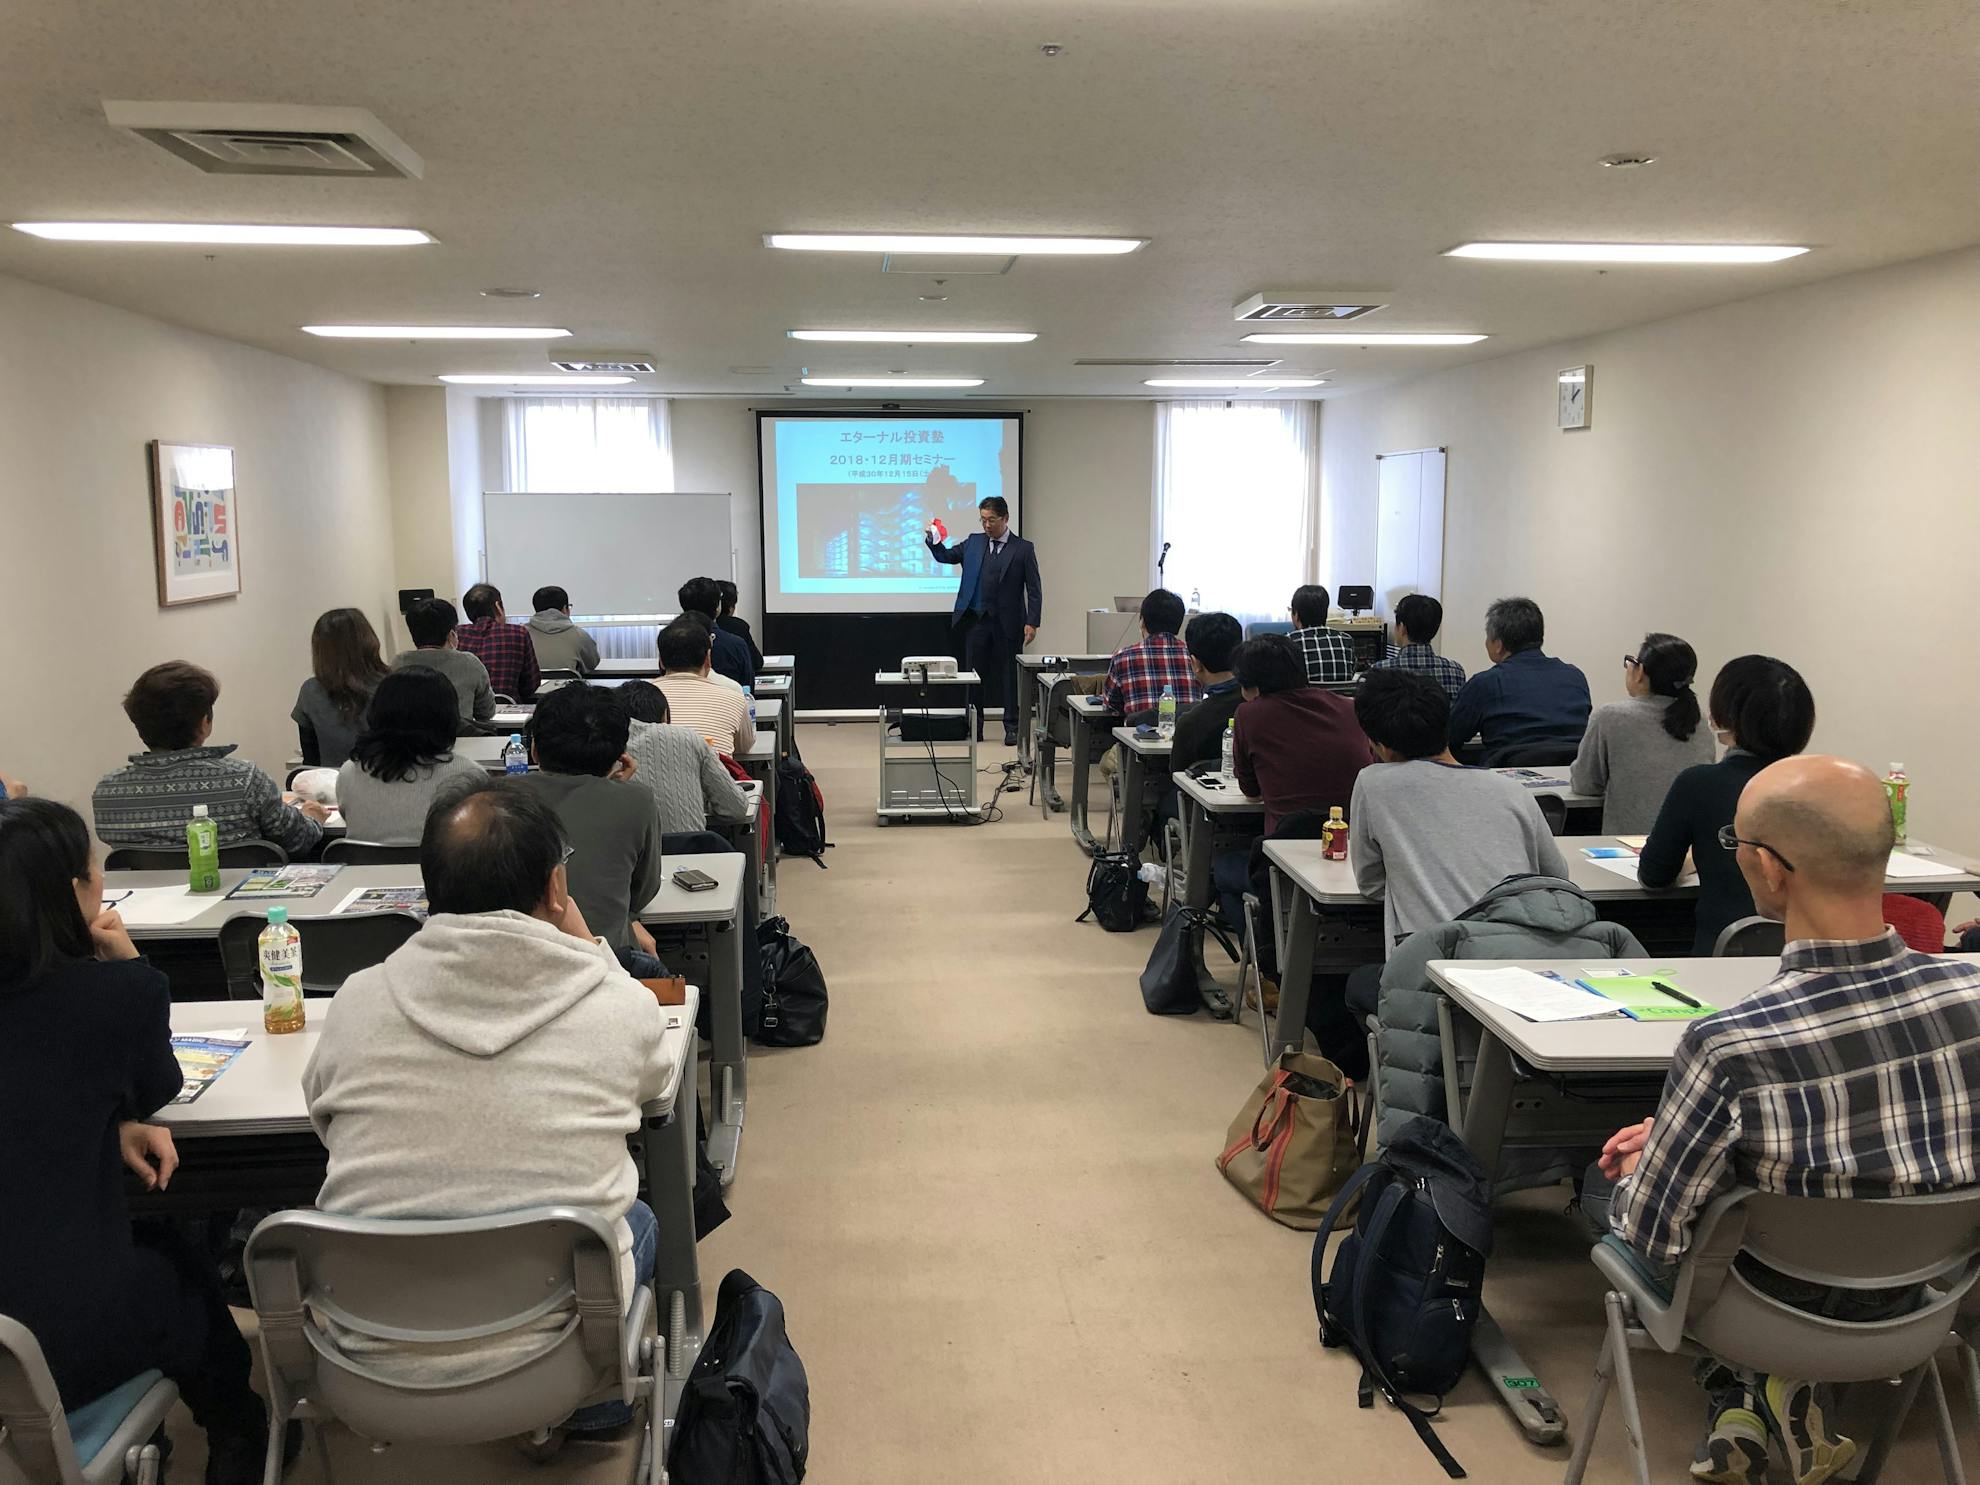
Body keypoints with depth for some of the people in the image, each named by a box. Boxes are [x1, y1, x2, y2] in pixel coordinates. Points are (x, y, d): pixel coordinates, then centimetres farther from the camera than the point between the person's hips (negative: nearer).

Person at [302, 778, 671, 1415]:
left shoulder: (357, 1001, -8)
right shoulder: (624, 1006, -13)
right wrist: (589, 950, 15)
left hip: (374, 1363, 2)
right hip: (551, 1357, -2)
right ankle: (595, 1406, 44)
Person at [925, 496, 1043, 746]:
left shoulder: (1023, 548, -2)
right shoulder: (973, 542, 8)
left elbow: (1034, 589, -3)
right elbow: (946, 556, 11)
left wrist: (1032, 622, -11)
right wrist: (933, 541, -10)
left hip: (1008, 623, -3)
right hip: (976, 620, 3)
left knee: (1010, 676, 3)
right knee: (974, 675, 7)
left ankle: (1012, 728, 11)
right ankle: (974, 728, 14)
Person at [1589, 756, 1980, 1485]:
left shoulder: (1728, 1048, -36)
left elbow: (1654, 1243, -22)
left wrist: (1642, 1173, 1)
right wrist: (1674, 1134, 5)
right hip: (1907, 1303, 4)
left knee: (1605, 1183, 23)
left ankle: (1744, 1398, 13)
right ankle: (1771, 1400, 17)